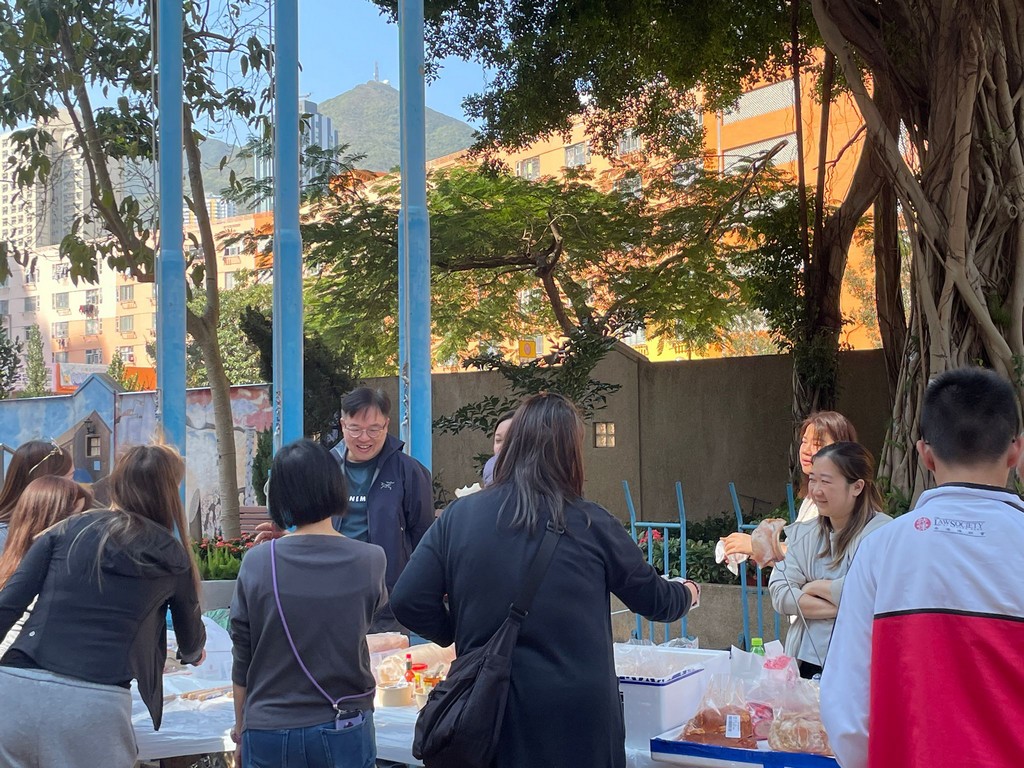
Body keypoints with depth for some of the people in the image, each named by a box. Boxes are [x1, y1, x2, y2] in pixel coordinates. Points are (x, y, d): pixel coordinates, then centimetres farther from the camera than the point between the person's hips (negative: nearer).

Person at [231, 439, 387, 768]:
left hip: (268, 732, 1)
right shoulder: (370, 561, -11)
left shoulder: (257, 563, -11)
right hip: (343, 731, 0)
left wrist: (241, 723, 12)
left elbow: (242, 661, -4)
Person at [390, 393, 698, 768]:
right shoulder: (589, 524, -7)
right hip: (575, 719, -1)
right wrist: (687, 593, 29)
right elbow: (654, 600, 6)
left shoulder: (459, 516, -5)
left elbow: (408, 602, -7)